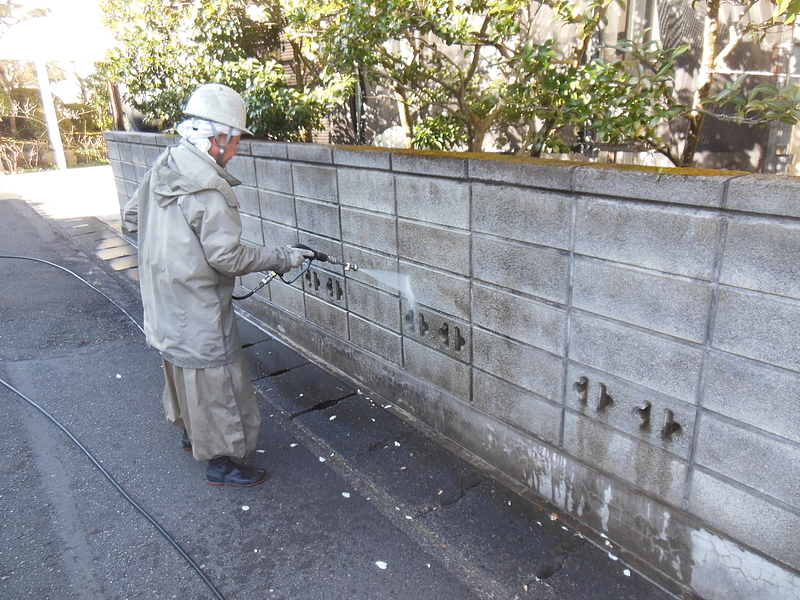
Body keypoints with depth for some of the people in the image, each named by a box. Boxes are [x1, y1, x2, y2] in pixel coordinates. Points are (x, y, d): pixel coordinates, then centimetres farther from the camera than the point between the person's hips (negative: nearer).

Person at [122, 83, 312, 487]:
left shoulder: (161, 170, 2)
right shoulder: (208, 189, -26)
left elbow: (131, 217, 12)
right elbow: (227, 257, -26)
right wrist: (283, 258, -16)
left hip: (165, 302, 9)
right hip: (198, 312, -9)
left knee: (182, 368, 26)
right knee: (215, 381, 5)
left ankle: (190, 431, 47)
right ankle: (221, 461, 21)